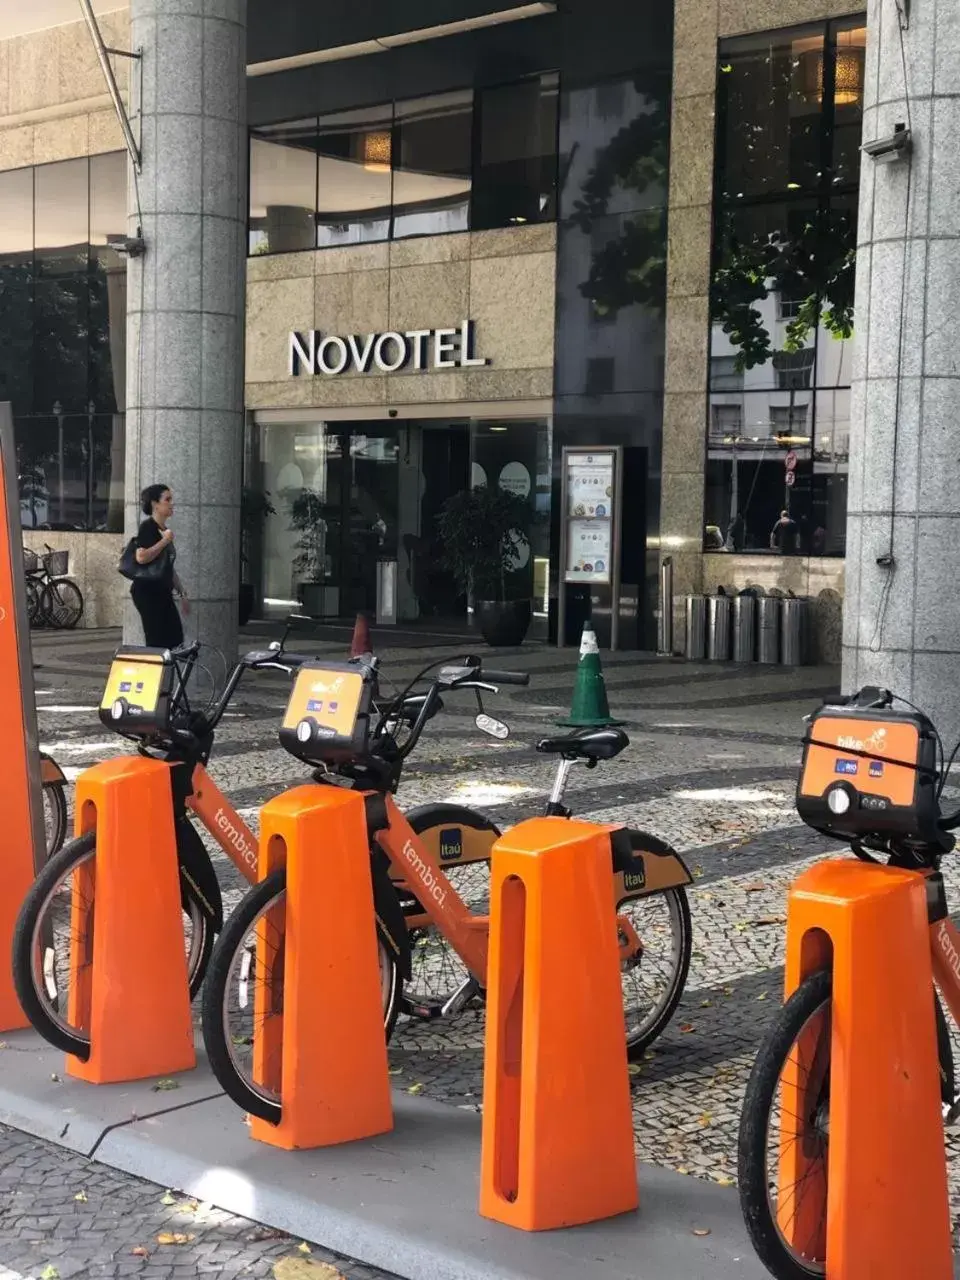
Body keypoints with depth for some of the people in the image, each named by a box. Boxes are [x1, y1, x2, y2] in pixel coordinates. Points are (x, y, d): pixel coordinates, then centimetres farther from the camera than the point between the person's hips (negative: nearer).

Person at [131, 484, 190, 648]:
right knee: (157, 642, -11)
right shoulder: (148, 527, -9)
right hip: (147, 591, -9)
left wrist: (182, 593, 22)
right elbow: (141, 557, -25)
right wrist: (165, 541, -18)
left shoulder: (164, 530, 17)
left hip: (163, 593, 9)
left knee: (175, 640, 4)